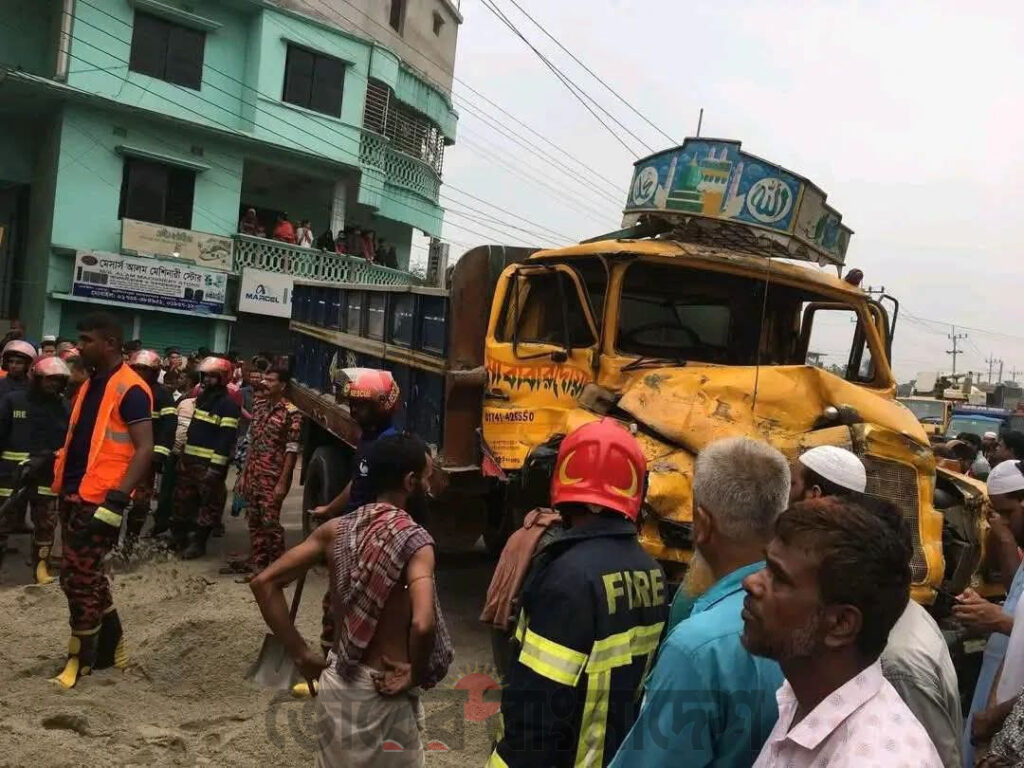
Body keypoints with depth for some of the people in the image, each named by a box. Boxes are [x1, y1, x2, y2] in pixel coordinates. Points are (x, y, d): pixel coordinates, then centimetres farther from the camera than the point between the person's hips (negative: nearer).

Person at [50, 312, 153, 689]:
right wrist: (59, 476, 17)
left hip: (99, 500, -9)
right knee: (84, 576, 16)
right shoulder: (91, 384, 14)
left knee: (80, 580, -1)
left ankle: (80, 657, 14)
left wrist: (117, 499, -24)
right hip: (74, 495, 9)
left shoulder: (130, 390, -14)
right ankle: (110, 647, 29)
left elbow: (145, 449, -19)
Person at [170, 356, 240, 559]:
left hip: (210, 463, -9)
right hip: (189, 458, 9)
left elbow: (227, 438, -18)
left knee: (208, 503, -1)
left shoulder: (229, 404, -12)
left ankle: (198, 542, 7)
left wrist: (216, 466, -22)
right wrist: (183, 454, 19)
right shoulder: (202, 398, 15)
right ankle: (178, 537, 29)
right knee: (183, 499, 16)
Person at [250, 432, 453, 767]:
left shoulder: (335, 530, -2)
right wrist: (415, 674, -15)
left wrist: (301, 654, 0)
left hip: (335, 681, 6)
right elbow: (423, 624, -34)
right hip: (383, 692, -5)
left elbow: (264, 583, -2)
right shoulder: (415, 541, -19)